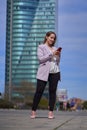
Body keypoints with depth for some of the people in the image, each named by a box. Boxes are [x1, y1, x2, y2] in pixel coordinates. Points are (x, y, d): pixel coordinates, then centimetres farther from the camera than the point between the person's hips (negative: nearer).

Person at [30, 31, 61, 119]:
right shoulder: (41, 47, 7)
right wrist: (51, 54, -11)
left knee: (52, 91, 2)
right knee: (39, 91, -5)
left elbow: (57, 62, 19)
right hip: (44, 72, -4)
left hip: (55, 72, 4)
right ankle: (33, 111, 2)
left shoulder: (54, 49, 20)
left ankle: (51, 112, 5)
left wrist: (58, 56, 0)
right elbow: (40, 59, -7)